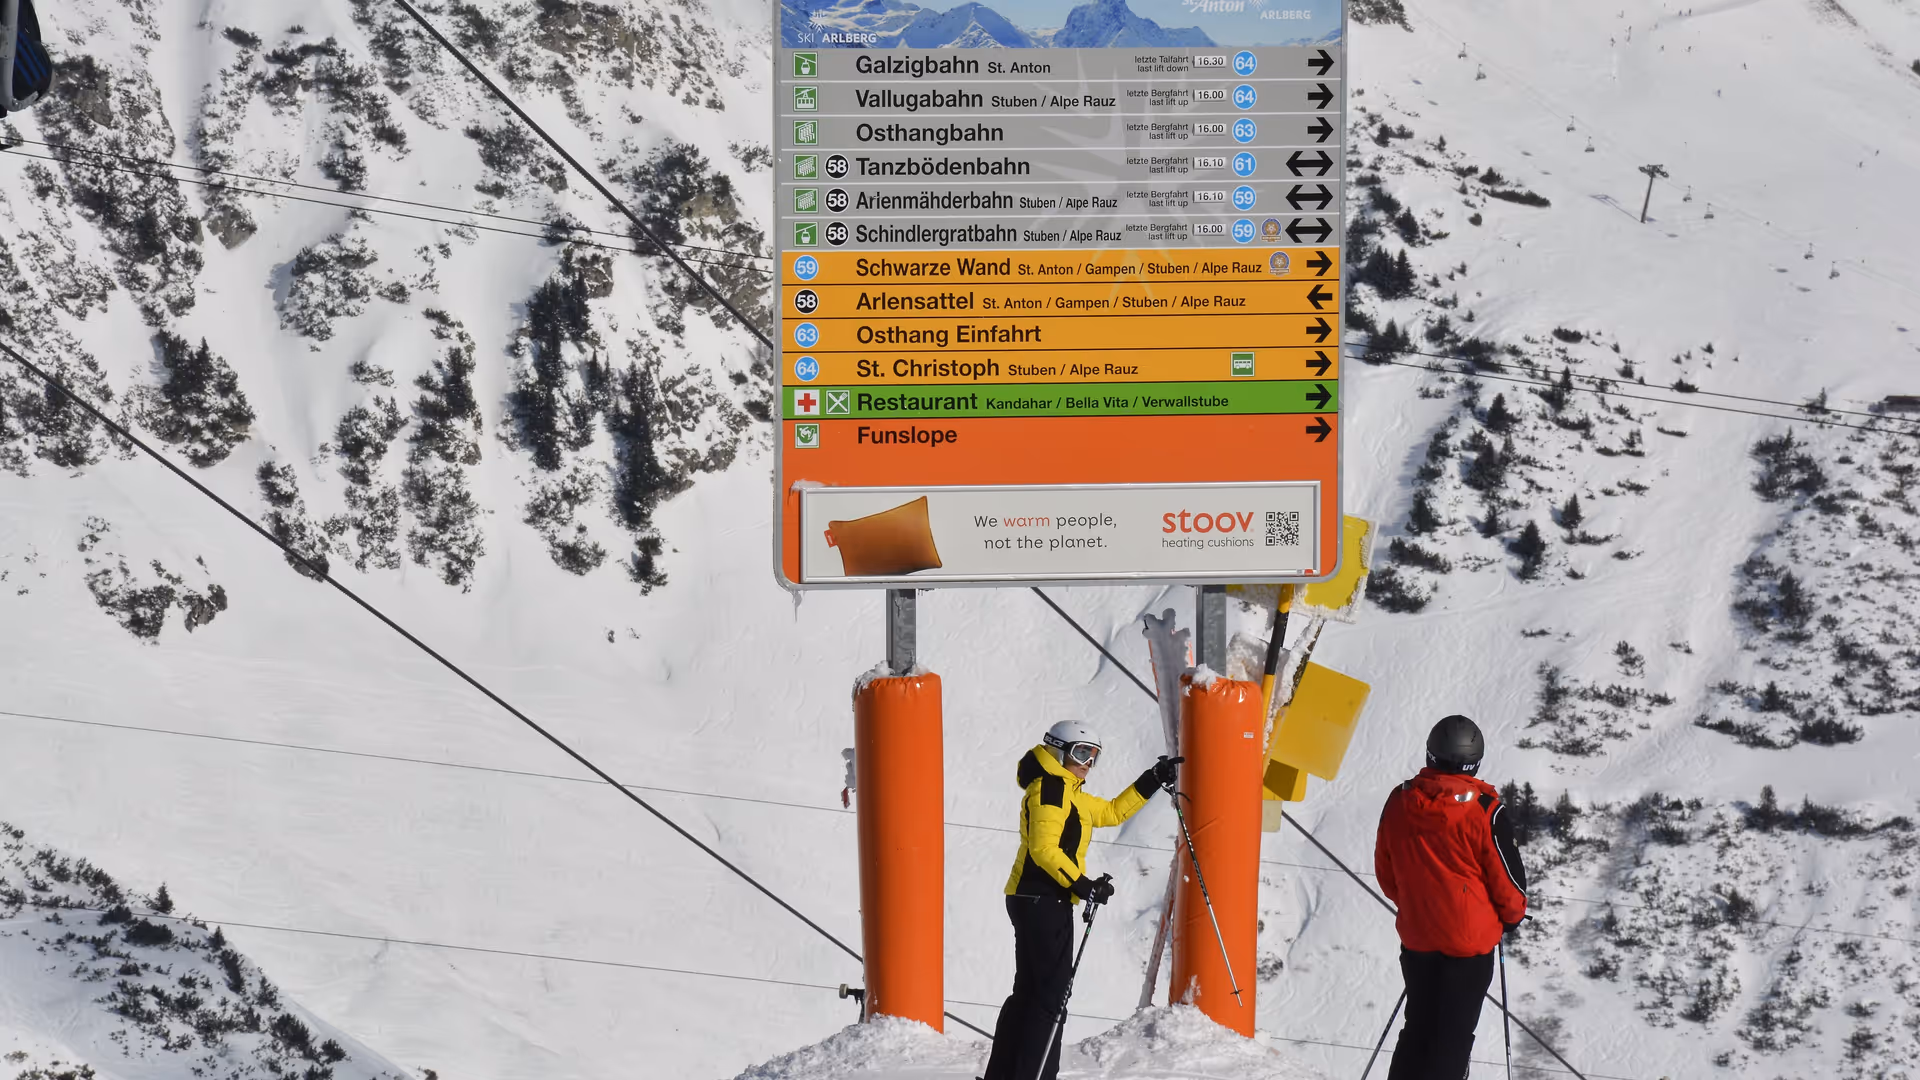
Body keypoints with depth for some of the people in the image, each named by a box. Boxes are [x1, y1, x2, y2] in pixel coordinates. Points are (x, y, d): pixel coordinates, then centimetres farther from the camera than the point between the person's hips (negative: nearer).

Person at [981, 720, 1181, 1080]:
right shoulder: (1049, 787, -11)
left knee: (1028, 990, 14)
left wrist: (1154, 780, 22)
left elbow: (1112, 811, 28)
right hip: (1044, 900, -11)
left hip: (1034, 900, 11)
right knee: (1051, 993, -8)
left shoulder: (1069, 794, 21)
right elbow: (1044, 848, -21)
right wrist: (1082, 885, -22)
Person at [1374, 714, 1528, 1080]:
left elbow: (1385, 871, 5)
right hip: (1470, 940, -4)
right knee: (1453, 1036, 9)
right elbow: (1507, 876, -9)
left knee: (1418, 1026, 20)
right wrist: (1513, 916, 11)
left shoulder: (1399, 802, -7)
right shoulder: (1484, 812, -20)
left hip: (1415, 937, 4)